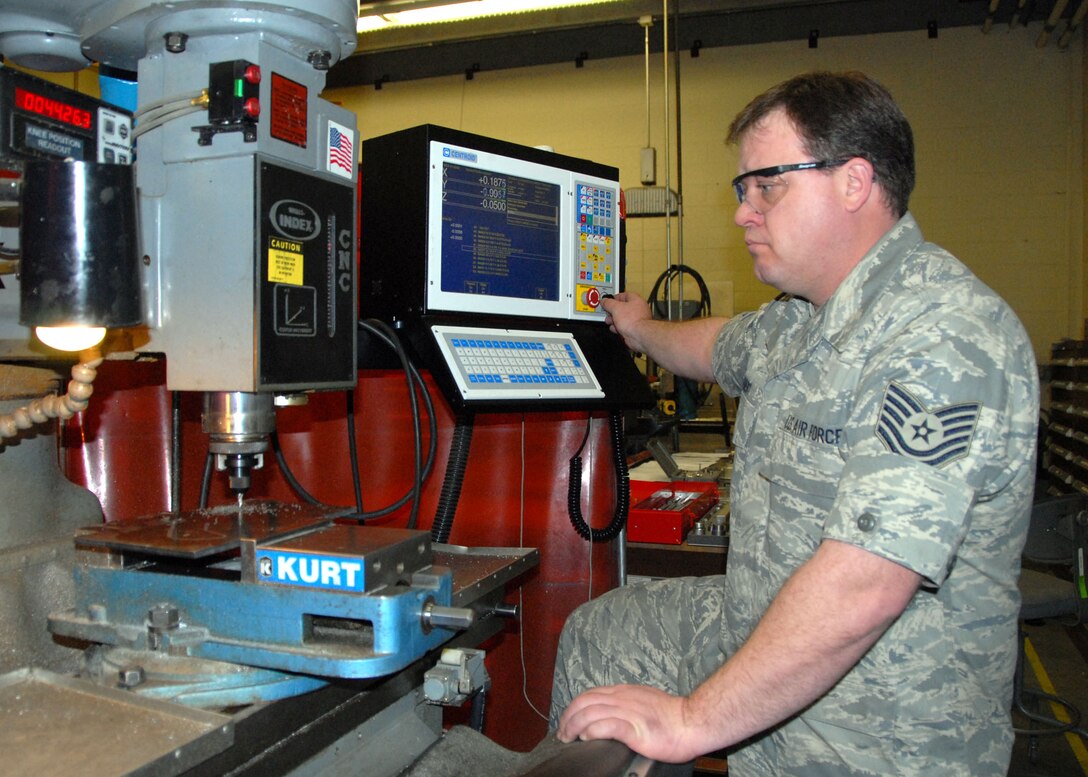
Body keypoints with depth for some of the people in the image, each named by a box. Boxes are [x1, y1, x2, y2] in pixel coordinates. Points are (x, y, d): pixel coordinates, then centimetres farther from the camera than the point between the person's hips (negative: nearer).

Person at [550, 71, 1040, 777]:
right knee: (593, 633, 17)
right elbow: (721, 348, 26)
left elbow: (861, 588, -35)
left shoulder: (944, 339, -28)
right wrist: (641, 329, 45)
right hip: (755, 632, 9)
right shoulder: (804, 317, 2)